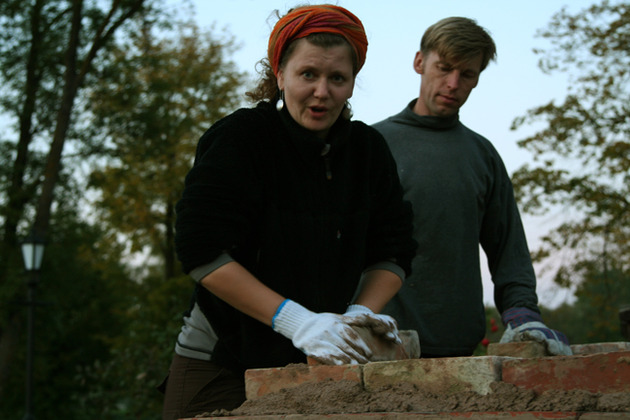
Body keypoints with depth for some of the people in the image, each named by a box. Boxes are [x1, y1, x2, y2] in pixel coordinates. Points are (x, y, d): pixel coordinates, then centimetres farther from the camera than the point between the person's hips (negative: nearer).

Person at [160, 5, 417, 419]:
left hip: (317, 365, 4)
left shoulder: (369, 149, 3)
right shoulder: (239, 138, -12)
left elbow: (394, 251, 6)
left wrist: (362, 313, -14)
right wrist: (295, 320, -26)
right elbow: (201, 251, -20)